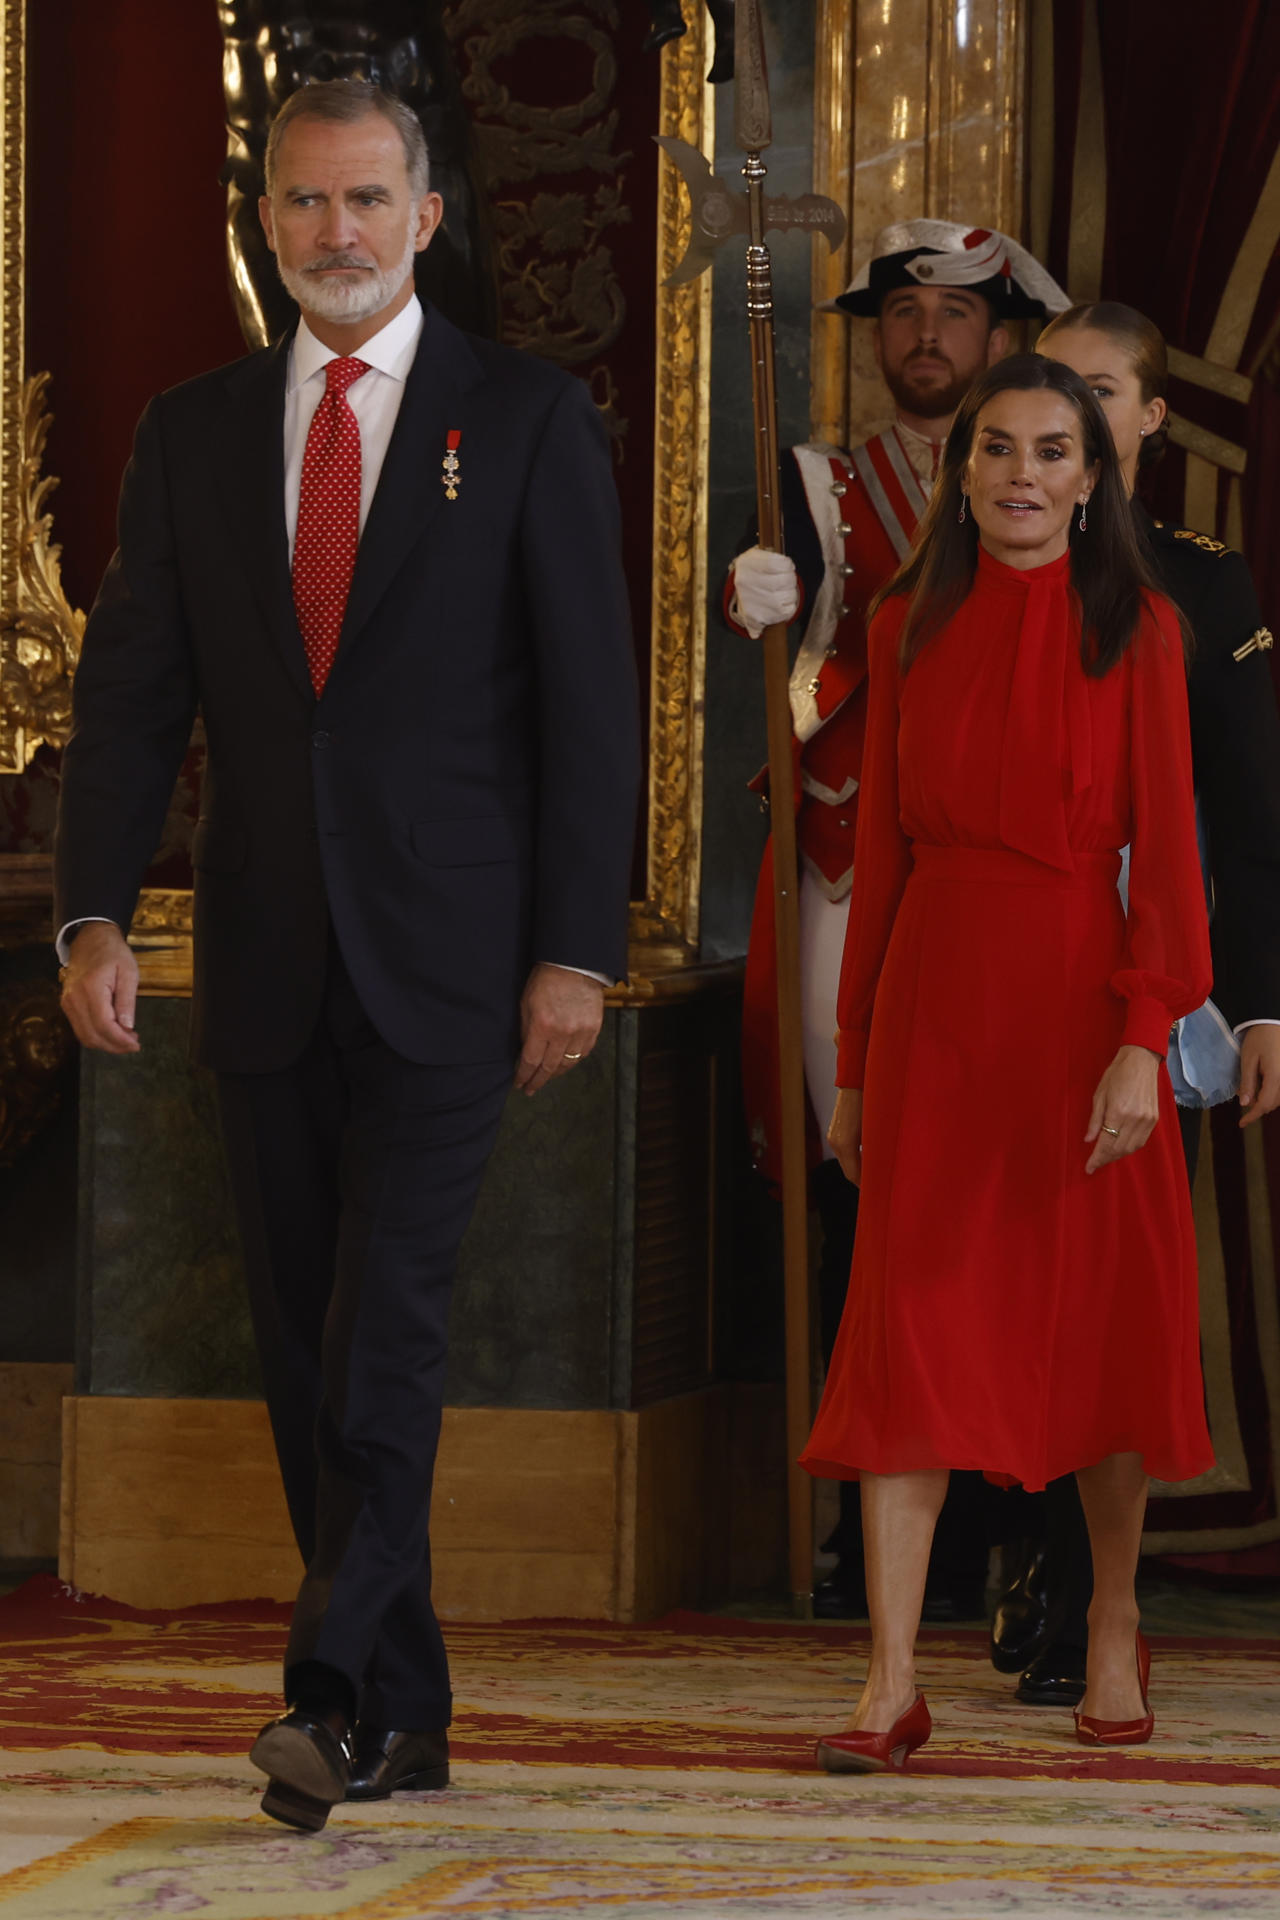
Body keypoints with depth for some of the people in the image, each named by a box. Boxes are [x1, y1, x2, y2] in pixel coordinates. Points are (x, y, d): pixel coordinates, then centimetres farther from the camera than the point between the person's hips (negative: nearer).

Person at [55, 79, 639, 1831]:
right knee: (304, 1345, 6)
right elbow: (131, 683, 5)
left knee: (387, 1324, -14)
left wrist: (579, 951, -9)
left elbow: (588, 699, -2)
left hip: (448, 962, -4)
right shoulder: (194, 433, 10)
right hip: (268, 965, 4)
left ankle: (332, 1683, -16)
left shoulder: (528, 422, 1)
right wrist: (96, 913, -8)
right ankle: (400, 1719, 15)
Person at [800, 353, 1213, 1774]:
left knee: (1104, 1318, 6)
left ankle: (1114, 1632, 24)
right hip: (934, 998, 2)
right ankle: (890, 1683, -9)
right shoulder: (908, 629, 8)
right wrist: (854, 1057, 10)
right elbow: (882, 848, 11)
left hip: (1079, 993, -2)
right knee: (909, 1323, -6)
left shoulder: (1134, 629, 0)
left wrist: (1144, 1037, -17)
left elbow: (1164, 841, -6)